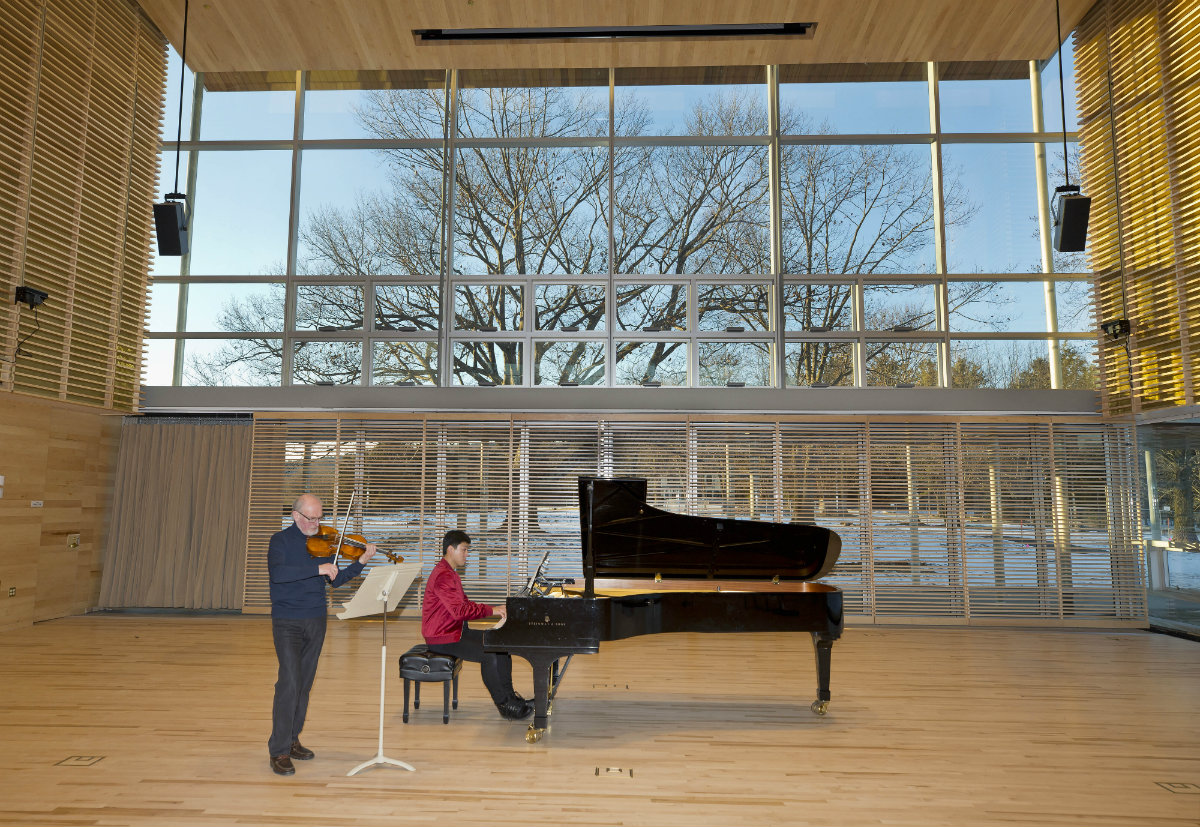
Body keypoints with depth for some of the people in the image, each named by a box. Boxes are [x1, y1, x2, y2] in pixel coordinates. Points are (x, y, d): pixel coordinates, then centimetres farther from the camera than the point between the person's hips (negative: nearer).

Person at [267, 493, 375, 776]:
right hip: (287, 622, -5)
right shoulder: (280, 540, -6)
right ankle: (279, 750, -2)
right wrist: (318, 568, -30)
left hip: (316, 622, 5)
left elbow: (335, 580, 7)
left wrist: (361, 562, -7)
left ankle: (292, 740, 25)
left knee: (304, 684, 12)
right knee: (290, 682, -12)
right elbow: (277, 573, -25)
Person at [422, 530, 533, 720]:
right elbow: (460, 611, -28)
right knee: (488, 656, -23)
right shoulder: (442, 576, -20)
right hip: (441, 638, -11)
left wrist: (496, 609, 5)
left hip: (455, 630, 11)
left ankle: (509, 696, 7)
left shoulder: (450, 573, 16)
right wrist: (491, 610, -21)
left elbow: (465, 603, 18)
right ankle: (504, 705, -9)